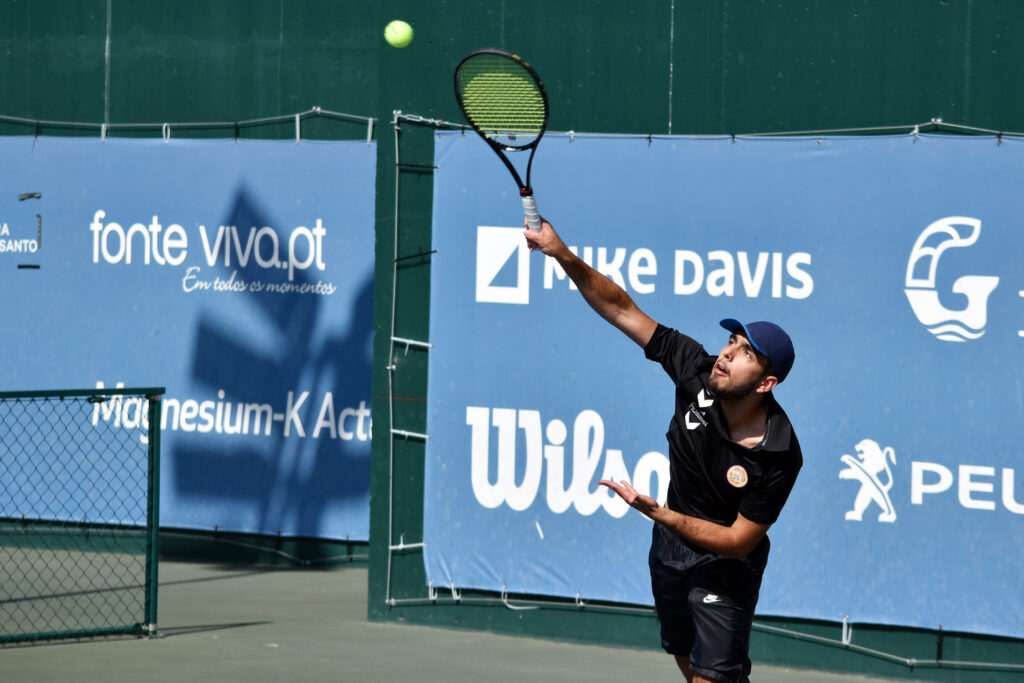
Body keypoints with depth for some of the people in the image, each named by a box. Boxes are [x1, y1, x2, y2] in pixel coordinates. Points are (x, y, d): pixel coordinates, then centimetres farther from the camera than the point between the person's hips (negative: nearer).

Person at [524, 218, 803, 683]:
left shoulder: (780, 457, -30)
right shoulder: (697, 372, -20)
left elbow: (738, 541, -23)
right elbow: (623, 311, -18)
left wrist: (659, 514, -32)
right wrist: (563, 255, -29)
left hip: (724, 564, -6)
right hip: (671, 545, 6)